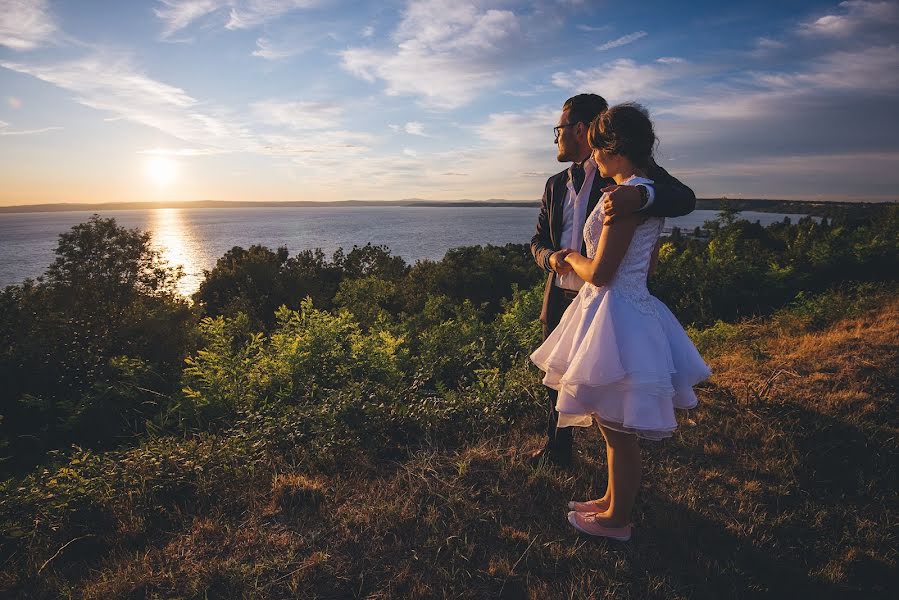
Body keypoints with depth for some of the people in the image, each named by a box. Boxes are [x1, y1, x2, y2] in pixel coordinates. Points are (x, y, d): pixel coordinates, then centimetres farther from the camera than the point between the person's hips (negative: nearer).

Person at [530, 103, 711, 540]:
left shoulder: (629, 194, -19)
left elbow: (599, 273, -22)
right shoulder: (649, 192, 13)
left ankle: (617, 520, 23)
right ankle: (612, 500, 38)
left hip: (617, 315, -10)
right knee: (613, 424, 21)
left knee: (618, 427, 5)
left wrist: (569, 257, -1)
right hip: (631, 305, 10)